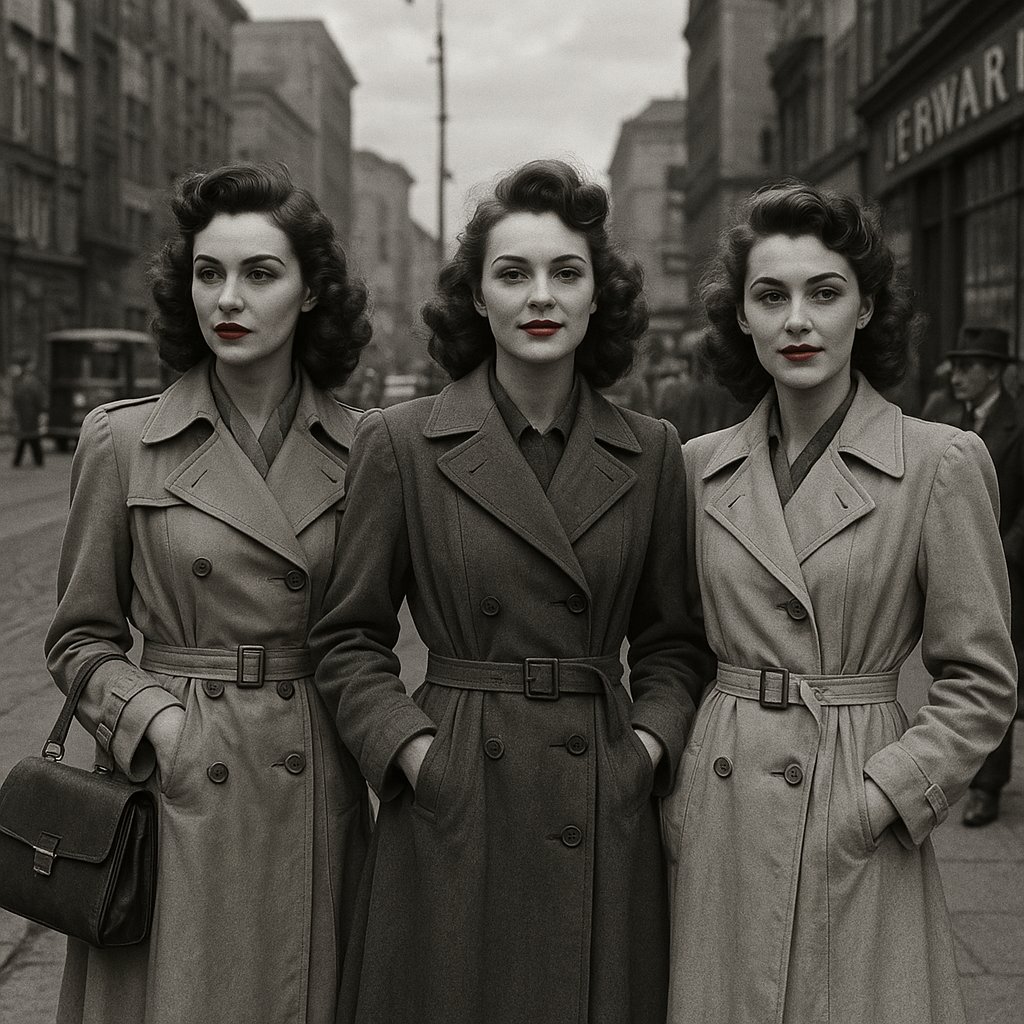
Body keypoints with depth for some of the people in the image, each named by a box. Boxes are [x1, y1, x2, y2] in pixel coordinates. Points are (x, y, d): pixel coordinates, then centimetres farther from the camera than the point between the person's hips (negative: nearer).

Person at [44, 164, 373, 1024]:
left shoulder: (361, 450, 2)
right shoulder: (122, 441, -2)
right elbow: (81, 638, 3)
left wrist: (377, 755, 4)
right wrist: (155, 718, -12)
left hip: (318, 797, 2)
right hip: (178, 793, -2)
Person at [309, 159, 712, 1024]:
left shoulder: (651, 452, 5)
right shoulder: (399, 444, -2)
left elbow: (672, 640, 12)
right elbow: (350, 640, 3)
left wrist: (652, 740, -3)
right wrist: (411, 747, -10)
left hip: (606, 820, 2)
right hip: (455, 814, -2)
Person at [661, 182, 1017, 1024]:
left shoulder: (943, 464, -7)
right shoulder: (702, 466, 5)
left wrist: (877, 802, -13)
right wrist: (673, 798, 3)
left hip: (858, 842, -3)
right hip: (715, 826, 3)